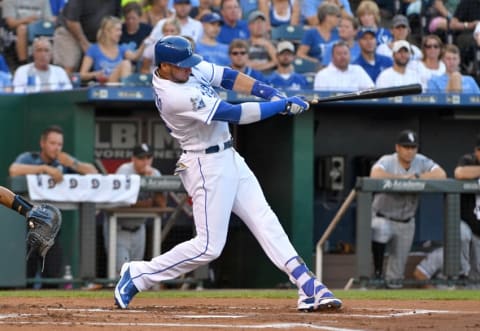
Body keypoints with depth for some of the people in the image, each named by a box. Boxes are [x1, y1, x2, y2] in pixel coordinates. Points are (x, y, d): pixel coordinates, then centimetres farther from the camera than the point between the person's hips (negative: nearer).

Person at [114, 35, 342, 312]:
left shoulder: (190, 69, -2)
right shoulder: (176, 96, -28)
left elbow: (227, 77, 6)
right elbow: (235, 114, -25)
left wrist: (270, 93, -9)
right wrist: (284, 105, -18)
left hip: (229, 157, 9)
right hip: (207, 166, -9)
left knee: (265, 220, 3)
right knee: (209, 246, -7)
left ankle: (307, 286, 1)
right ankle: (138, 275, 4)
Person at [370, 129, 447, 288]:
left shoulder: (421, 162, -5)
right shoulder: (387, 161, -16)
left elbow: (441, 175, -19)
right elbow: (375, 175, -39)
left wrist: (415, 177, -24)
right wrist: (403, 178, -30)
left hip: (406, 222, 4)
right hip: (383, 217, -4)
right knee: (381, 231, -37)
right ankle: (377, 270, -16)